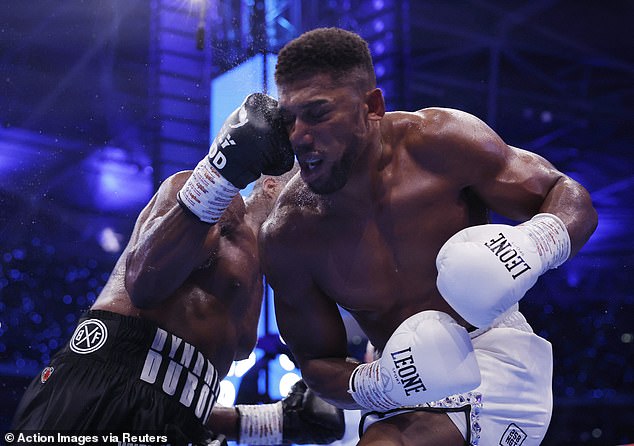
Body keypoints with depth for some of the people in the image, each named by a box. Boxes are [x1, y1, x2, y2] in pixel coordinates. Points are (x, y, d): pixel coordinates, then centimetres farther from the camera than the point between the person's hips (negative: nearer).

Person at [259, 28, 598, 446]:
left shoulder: (439, 142, -17)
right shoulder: (287, 236, -11)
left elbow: (570, 195, -11)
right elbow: (316, 362, -3)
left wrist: (532, 243, -35)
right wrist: (372, 387, -26)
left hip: (493, 356, -4)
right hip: (404, 383, 4)